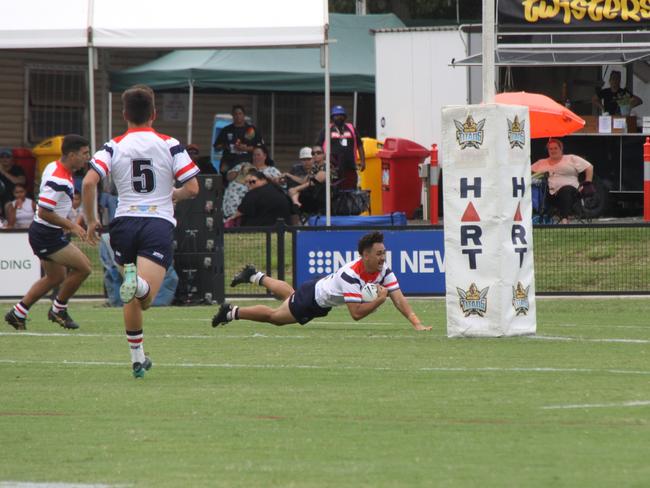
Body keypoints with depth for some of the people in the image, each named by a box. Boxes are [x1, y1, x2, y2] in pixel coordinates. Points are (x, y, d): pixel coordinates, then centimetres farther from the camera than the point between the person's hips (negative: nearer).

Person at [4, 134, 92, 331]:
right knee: (83, 267, -8)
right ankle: (58, 310, 7)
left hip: (43, 233, 10)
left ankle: (17, 313, 26)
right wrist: (71, 226, -20)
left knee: (55, 278, 21)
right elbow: (44, 212, -28)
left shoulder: (54, 167, 6)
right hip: (47, 236, -10)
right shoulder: (58, 180, -26)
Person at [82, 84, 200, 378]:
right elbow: (192, 188, -1)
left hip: (125, 222, 2)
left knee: (132, 299, 18)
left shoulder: (114, 147, 4)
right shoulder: (170, 145, 3)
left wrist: (91, 221, 4)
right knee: (144, 298, -13)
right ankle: (139, 283, -49)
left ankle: (137, 357, 22)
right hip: (159, 222, -2)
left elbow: (89, 182, -9)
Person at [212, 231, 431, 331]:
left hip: (324, 290, 7)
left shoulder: (384, 271, -23)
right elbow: (356, 313, -42)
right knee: (274, 316, 13)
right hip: (312, 297, -7)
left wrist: (416, 323, -39)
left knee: (290, 296, 35)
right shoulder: (351, 275, -43)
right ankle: (231, 313, 32)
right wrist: (379, 299, -45)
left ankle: (255, 276, 58)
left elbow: (399, 298, -26)